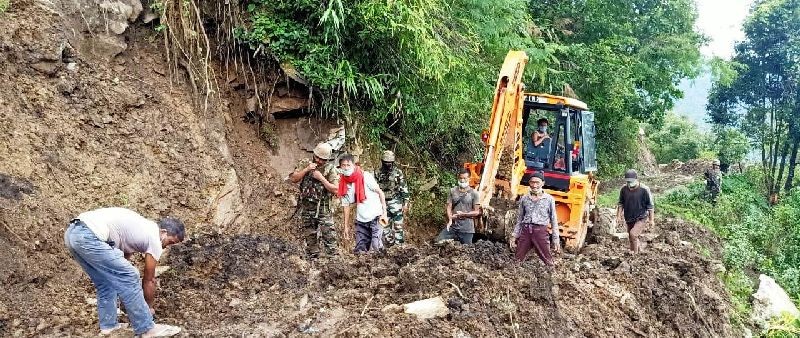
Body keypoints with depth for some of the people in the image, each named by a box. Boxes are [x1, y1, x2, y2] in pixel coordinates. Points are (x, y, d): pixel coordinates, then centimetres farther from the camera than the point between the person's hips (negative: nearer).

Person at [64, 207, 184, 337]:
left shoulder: (142, 228, 29)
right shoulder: (154, 239, 3)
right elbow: (149, 280, 12)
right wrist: (149, 306, 28)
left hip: (72, 232, 10)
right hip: (88, 236, -10)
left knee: (106, 282, 23)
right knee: (129, 278, -3)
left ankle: (108, 325, 28)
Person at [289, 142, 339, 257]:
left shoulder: (330, 169, -3)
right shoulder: (305, 163, 4)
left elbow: (335, 189, -10)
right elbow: (293, 179, -2)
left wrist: (321, 178, -17)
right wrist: (306, 169, -13)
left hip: (324, 209, -3)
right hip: (306, 208, 3)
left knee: (329, 236, -9)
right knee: (310, 237, 10)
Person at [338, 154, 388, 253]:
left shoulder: (365, 176, -10)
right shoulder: (343, 184, 4)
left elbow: (380, 192, -7)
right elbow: (346, 206, 11)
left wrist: (384, 213, -12)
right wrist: (346, 226, 10)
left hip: (375, 216, -5)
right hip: (360, 220, 5)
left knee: (377, 246, -13)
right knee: (360, 250, 3)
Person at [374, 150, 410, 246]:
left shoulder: (398, 172, -4)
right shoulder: (378, 173, 5)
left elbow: (404, 189, -4)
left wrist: (405, 203, -8)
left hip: (395, 202, -3)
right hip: (382, 203, 3)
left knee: (398, 226, -4)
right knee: (385, 226, 7)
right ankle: (390, 244, 17)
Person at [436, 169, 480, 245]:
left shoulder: (474, 193, -1)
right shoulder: (453, 191, 8)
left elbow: (476, 212, -1)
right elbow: (449, 207, 5)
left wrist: (463, 214, -14)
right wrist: (450, 220, -11)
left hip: (467, 228, -3)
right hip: (453, 225, 3)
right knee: (438, 241, -9)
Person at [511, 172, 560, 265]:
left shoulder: (549, 199, 3)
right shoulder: (524, 198, 10)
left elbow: (554, 220, 5)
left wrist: (556, 239, 1)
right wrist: (515, 236, 12)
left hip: (540, 232, -3)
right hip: (525, 231, 3)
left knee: (548, 263, -6)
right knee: (517, 261, 5)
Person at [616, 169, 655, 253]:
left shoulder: (644, 190, -14)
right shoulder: (624, 189, -4)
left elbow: (650, 205, -6)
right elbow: (621, 203, 9)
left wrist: (651, 219, -4)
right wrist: (619, 215, 1)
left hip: (641, 218, -5)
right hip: (629, 219, 5)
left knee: (633, 234, -24)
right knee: (632, 239, 13)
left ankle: (634, 253, -12)